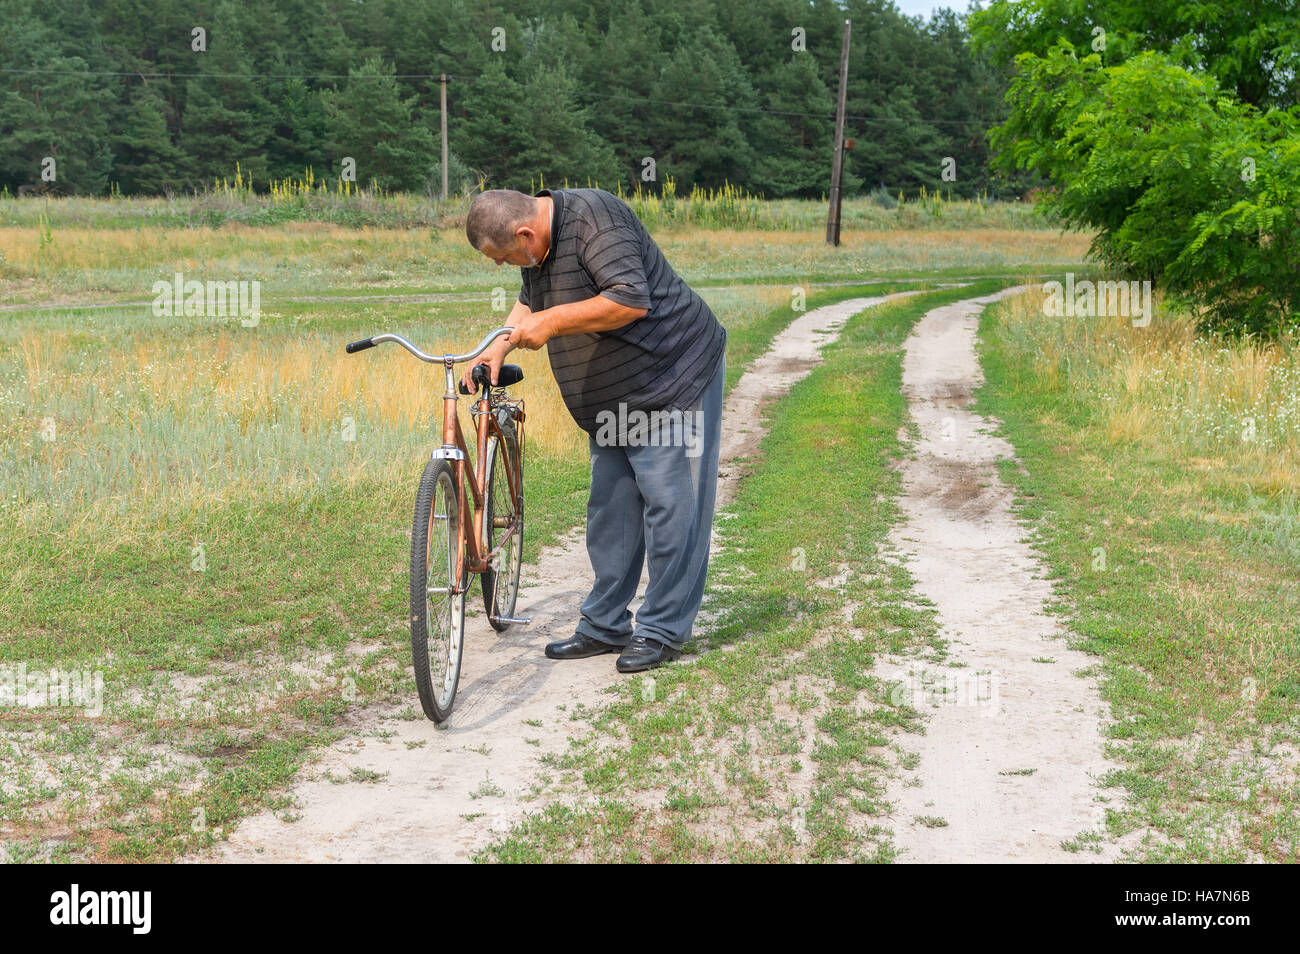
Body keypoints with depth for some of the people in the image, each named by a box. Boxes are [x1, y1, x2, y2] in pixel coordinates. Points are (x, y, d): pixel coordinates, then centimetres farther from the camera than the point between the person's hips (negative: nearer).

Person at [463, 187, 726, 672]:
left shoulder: (593, 217, -23)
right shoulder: (538, 240, 6)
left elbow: (631, 301, -32)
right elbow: (529, 302, 23)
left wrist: (551, 322, -28)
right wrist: (498, 348, 7)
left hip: (674, 382, -9)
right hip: (612, 402, 9)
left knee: (669, 506, -5)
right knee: (610, 509, 10)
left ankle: (662, 631, 3)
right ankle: (604, 626, 18)